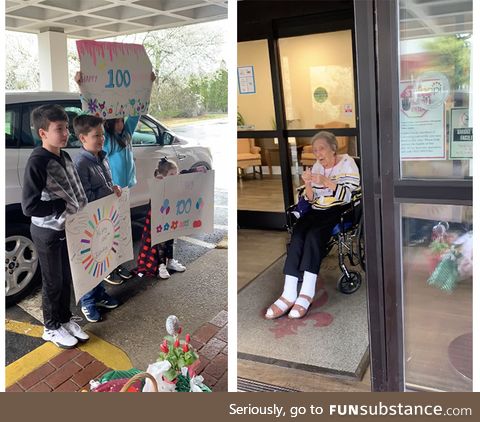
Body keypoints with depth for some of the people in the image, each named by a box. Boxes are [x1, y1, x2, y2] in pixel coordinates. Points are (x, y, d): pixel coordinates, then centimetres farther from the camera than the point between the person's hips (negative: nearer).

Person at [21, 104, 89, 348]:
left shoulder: (64, 157, 3)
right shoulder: (37, 162, -22)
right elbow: (29, 206, -27)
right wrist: (63, 205, -24)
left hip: (66, 228, 7)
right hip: (47, 232, -7)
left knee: (66, 278, 19)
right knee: (53, 282, 9)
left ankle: (65, 320, 36)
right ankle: (52, 328, 28)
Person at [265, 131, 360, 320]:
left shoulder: (347, 163, 1)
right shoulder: (317, 167, 16)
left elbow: (348, 194, -9)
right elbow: (311, 199, 14)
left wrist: (325, 181, -20)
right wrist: (308, 183, -6)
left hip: (340, 211, -4)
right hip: (318, 211, 4)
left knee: (314, 234, -33)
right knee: (297, 235, -26)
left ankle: (307, 293, -35)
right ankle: (289, 293, -36)